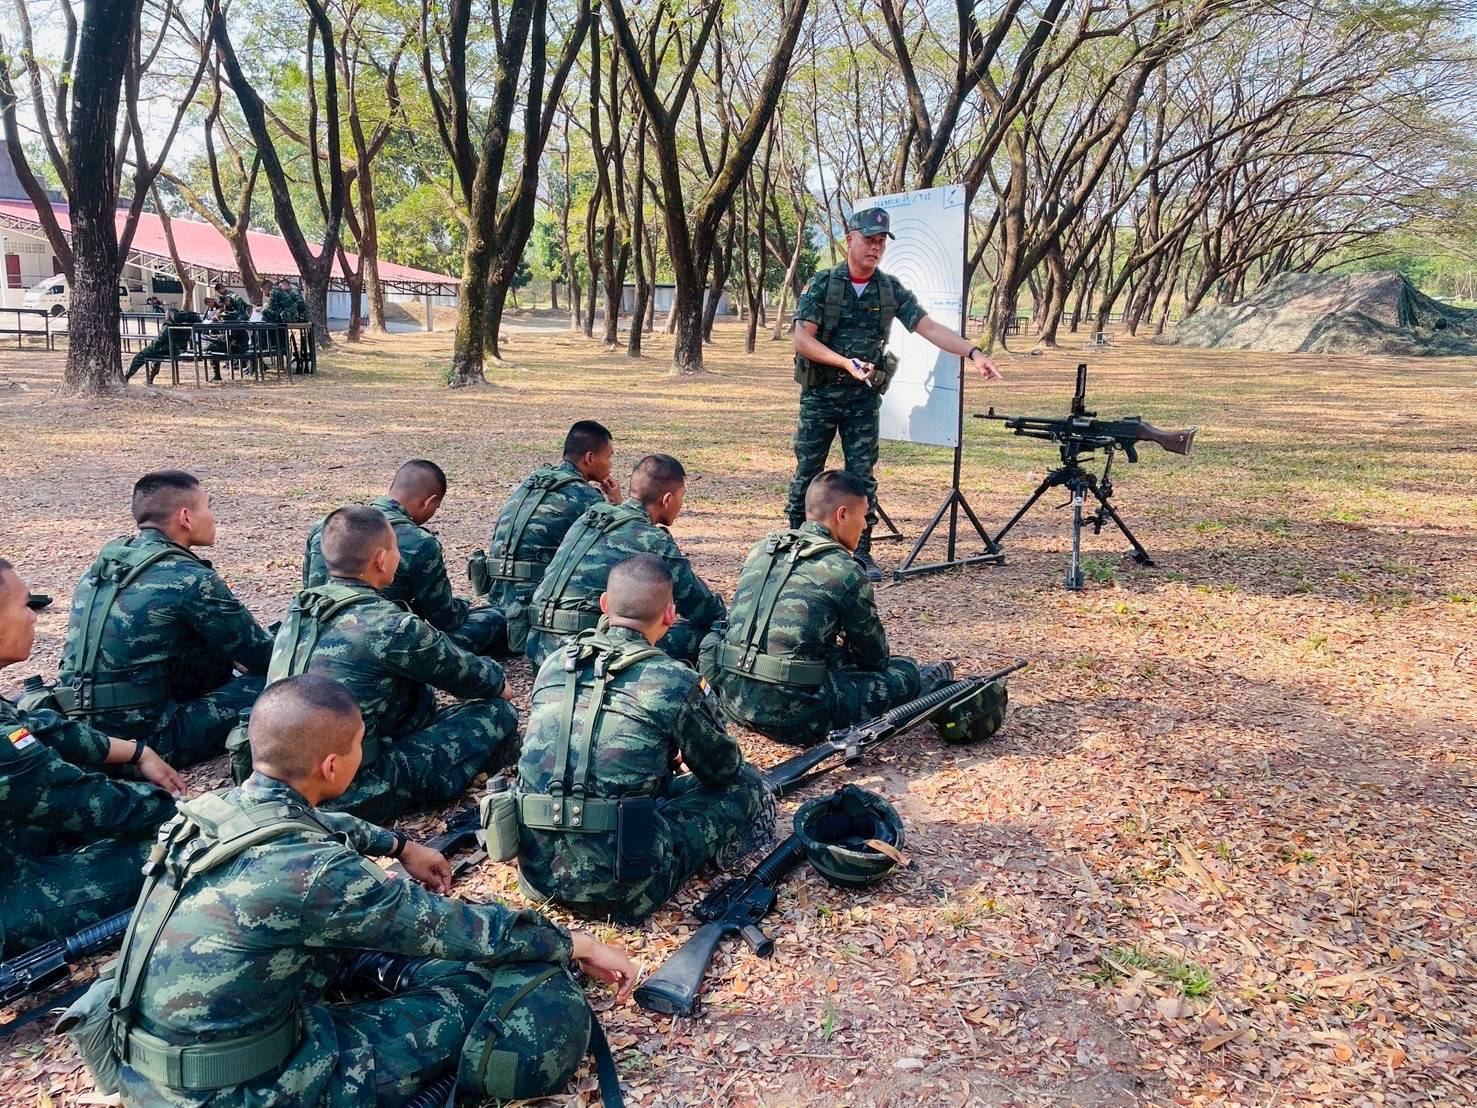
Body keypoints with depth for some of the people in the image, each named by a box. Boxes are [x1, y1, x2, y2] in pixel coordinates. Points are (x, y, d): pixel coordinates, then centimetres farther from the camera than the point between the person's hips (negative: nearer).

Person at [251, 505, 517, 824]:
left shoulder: (300, 608, 4)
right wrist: (498, 682, 20)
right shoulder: (389, 625, -20)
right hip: (352, 796, -8)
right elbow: (469, 676, -3)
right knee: (499, 714, 0)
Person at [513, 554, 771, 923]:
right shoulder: (674, 681, -12)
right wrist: (706, 702, 25)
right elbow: (723, 768, 5)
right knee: (745, 786, 11)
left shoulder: (553, 664, 3)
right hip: (615, 885, -7)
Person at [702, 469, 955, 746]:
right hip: (791, 716, -7)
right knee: (905, 671, 11)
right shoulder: (845, 571, -7)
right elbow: (875, 655, 7)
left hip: (733, 700, 7)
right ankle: (922, 685, 43)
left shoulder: (761, 552, 10)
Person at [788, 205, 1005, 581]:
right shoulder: (821, 284, -6)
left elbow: (929, 328, -3)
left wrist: (973, 352, -16)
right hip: (820, 394, -2)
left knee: (862, 476, 1)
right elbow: (803, 340, -13)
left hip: (864, 396, 2)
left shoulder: (892, 290, 3)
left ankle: (860, 553, 9)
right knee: (808, 472, 5)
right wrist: (846, 362, -23)